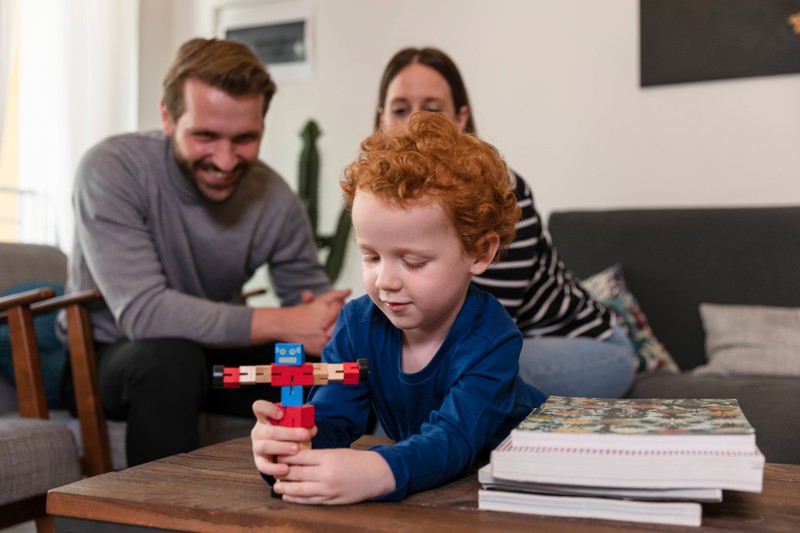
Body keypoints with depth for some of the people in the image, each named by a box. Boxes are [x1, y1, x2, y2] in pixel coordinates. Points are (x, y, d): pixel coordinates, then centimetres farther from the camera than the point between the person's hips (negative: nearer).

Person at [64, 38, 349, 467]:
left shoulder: (274, 198, -11)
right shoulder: (110, 170, -23)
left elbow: (313, 296, -1)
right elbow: (142, 311, -32)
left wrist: (332, 322, -27)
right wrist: (282, 324, -33)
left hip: (215, 356, 4)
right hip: (106, 358, -4)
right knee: (172, 356, -36)